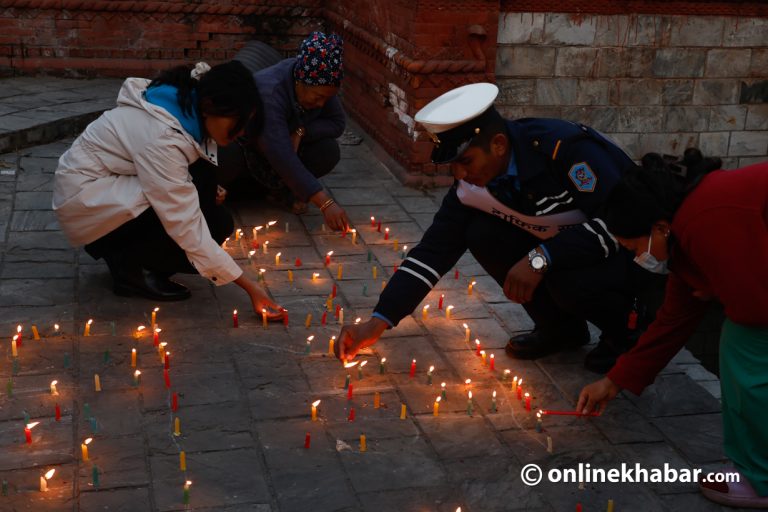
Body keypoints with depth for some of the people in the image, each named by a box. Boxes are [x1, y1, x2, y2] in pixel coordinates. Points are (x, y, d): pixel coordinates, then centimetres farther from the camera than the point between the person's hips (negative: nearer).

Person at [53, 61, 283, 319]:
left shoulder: (185, 106, -6)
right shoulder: (161, 137, -32)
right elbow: (188, 228, -32)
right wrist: (251, 288, -29)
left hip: (110, 184, 9)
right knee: (214, 221, -22)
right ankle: (129, 266, -5)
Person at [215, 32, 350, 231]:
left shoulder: (320, 86, -19)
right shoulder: (269, 90, -40)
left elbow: (337, 123, -11)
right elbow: (281, 156, -47)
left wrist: (300, 133, -32)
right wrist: (325, 203, -51)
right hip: (242, 143, -5)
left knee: (329, 151, -21)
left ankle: (278, 188, 2)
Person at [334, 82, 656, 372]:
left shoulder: (564, 148, -31)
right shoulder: (473, 181, -12)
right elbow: (434, 249, -11)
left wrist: (541, 258, -39)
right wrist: (378, 322, -18)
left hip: (630, 251, -6)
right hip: (562, 246, 6)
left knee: (569, 281, -35)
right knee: (483, 234, -13)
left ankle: (626, 333, 0)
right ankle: (561, 328, 5)